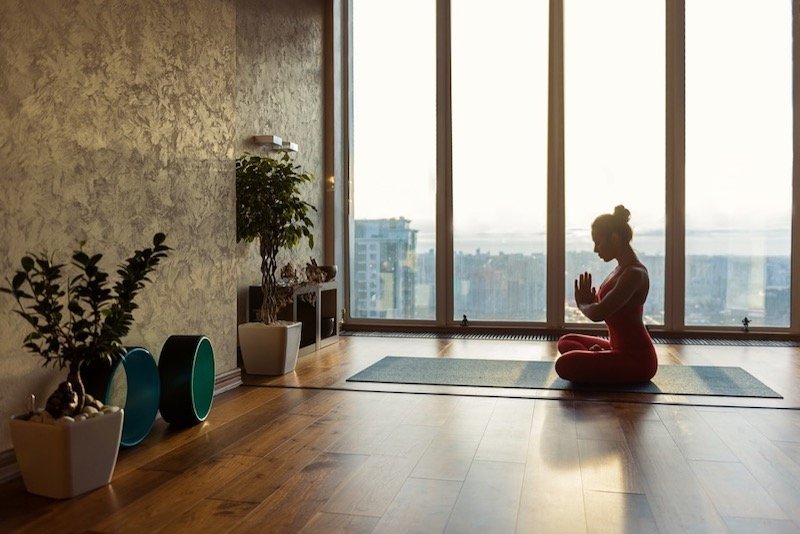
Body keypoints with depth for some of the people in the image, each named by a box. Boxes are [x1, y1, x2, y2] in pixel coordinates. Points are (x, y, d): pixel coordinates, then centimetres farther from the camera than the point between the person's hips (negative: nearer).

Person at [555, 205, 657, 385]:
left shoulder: (634, 273, -20)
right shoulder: (622, 269, 11)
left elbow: (597, 313, -25)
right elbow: (605, 307, 20)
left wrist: (583, 304, -4)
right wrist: (588, 301, -1)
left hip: (637, 360, -10)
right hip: (621, 348, 10)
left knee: (564, 364, -26)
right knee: (566, 341, 21)